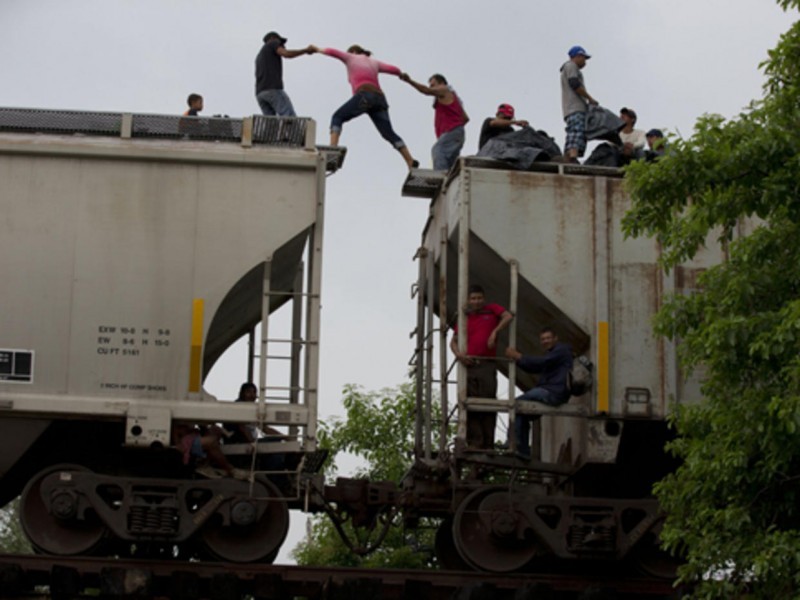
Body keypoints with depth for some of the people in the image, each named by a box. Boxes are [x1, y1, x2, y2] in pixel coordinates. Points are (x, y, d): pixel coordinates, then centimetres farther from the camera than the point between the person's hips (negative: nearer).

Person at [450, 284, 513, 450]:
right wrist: (458, 354, -6)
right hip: (468, 365, 2)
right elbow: (454, 341, 14)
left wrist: (494, 332, -15)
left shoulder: (492, 310, 11)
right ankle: (474, 442, -1)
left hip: (487, 366, -2)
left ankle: (488, 444, -2)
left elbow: (508, 316, -8)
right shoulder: (464, 318, 16)